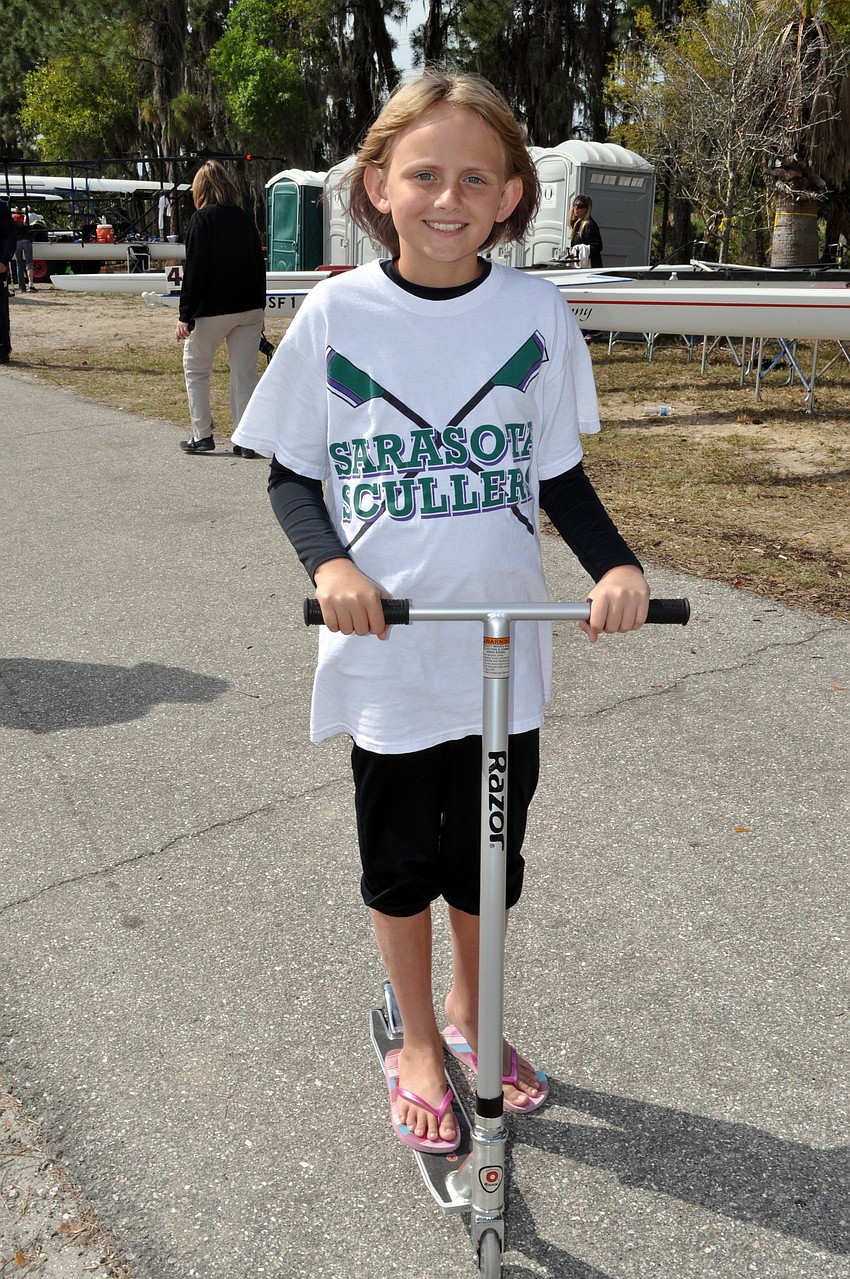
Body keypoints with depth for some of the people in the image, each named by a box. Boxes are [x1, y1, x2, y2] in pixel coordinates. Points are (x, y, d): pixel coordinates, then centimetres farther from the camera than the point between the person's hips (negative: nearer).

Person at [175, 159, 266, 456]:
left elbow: (194, 270, -12)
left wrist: (186, 316, -11)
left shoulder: (201, 219, -7)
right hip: (249, 309, 5)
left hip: (213, 309, -5)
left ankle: (202, 435, 11)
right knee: (245, 374, 5)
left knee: (196, 369, 12)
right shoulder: (244, 218, 9)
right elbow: (259, 264, 12)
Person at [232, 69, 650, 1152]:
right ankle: (416, 1046, 36)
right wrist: (329, 563, -19)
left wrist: (614, 563, -13)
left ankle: (470, 1016, 43)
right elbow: (291, 472, 0)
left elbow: (559, 474, 4)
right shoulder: (337, 314, -7)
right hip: (385, 649, -1)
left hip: (505, 649, 2)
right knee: (400, 856, 13)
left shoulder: (535, 312, -4)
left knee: (488, 854, 16)